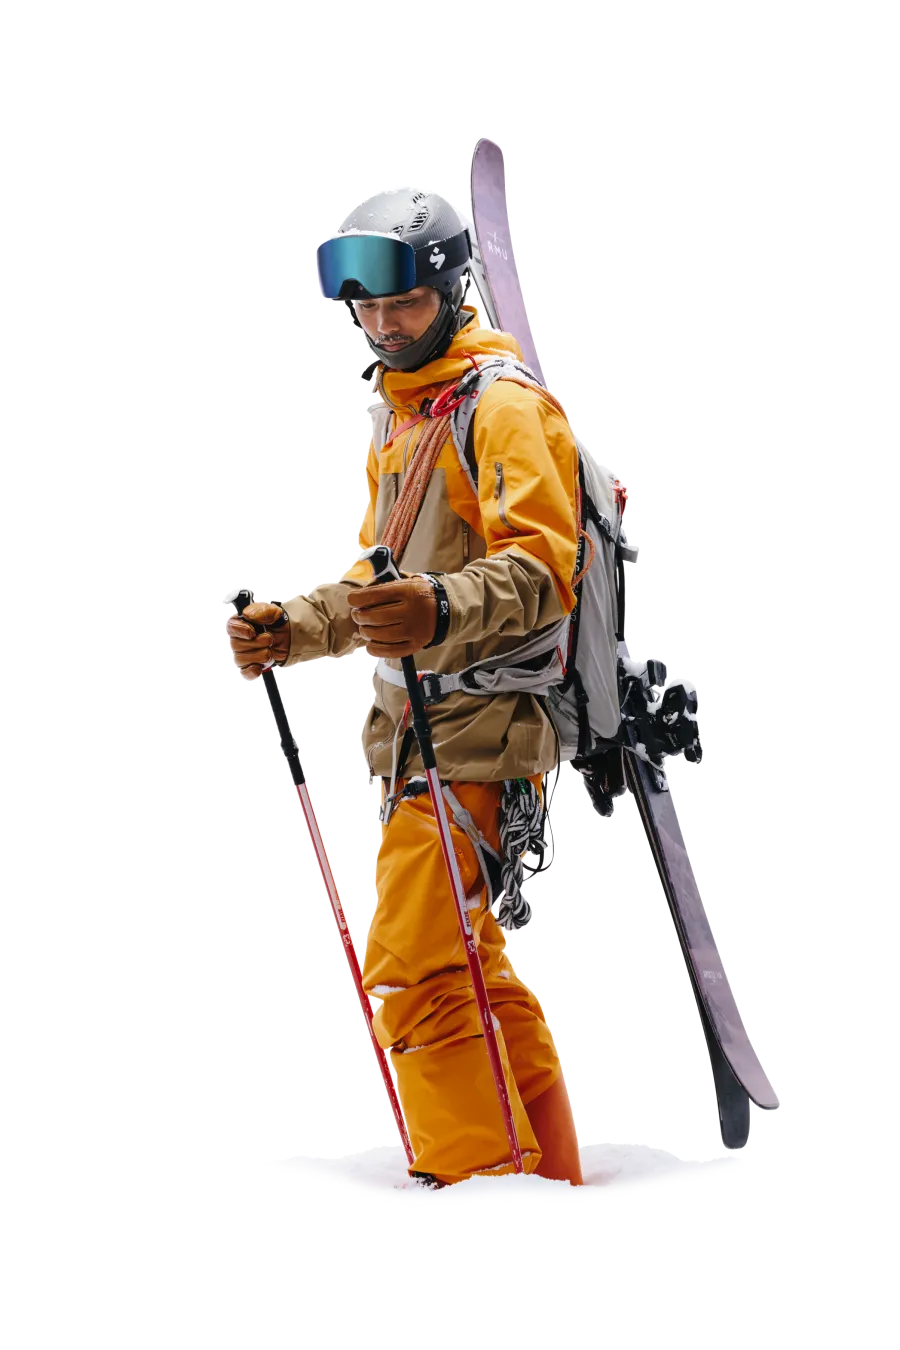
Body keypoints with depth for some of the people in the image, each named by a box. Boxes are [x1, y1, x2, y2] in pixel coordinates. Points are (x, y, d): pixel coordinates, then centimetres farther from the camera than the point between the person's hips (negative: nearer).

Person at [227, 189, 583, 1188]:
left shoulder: (502, 406, -8)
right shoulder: (404, 427, 23)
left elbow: (542, 569, -20)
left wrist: (442, 610, -39)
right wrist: (296, 628, 10)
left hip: (473, 727, -10)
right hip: (417, 730, 10)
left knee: (412, 974, -16)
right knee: (470, 973, 16)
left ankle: (477, 1185, -13)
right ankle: (548, 1174, 26)